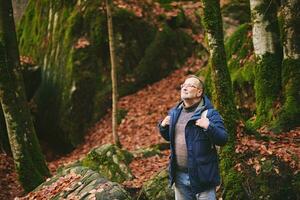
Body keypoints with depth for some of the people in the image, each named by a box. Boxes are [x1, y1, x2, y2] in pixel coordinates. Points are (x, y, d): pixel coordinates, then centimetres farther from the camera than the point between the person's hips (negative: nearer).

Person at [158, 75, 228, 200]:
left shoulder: (209, 113, -9)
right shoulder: (174, 113, 10)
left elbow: (223, 139, -14)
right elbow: (169, 137, 23)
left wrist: (209, 127, -29)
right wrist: (162, 126, 4)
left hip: (202, 175, -6)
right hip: (180, 175, 6)